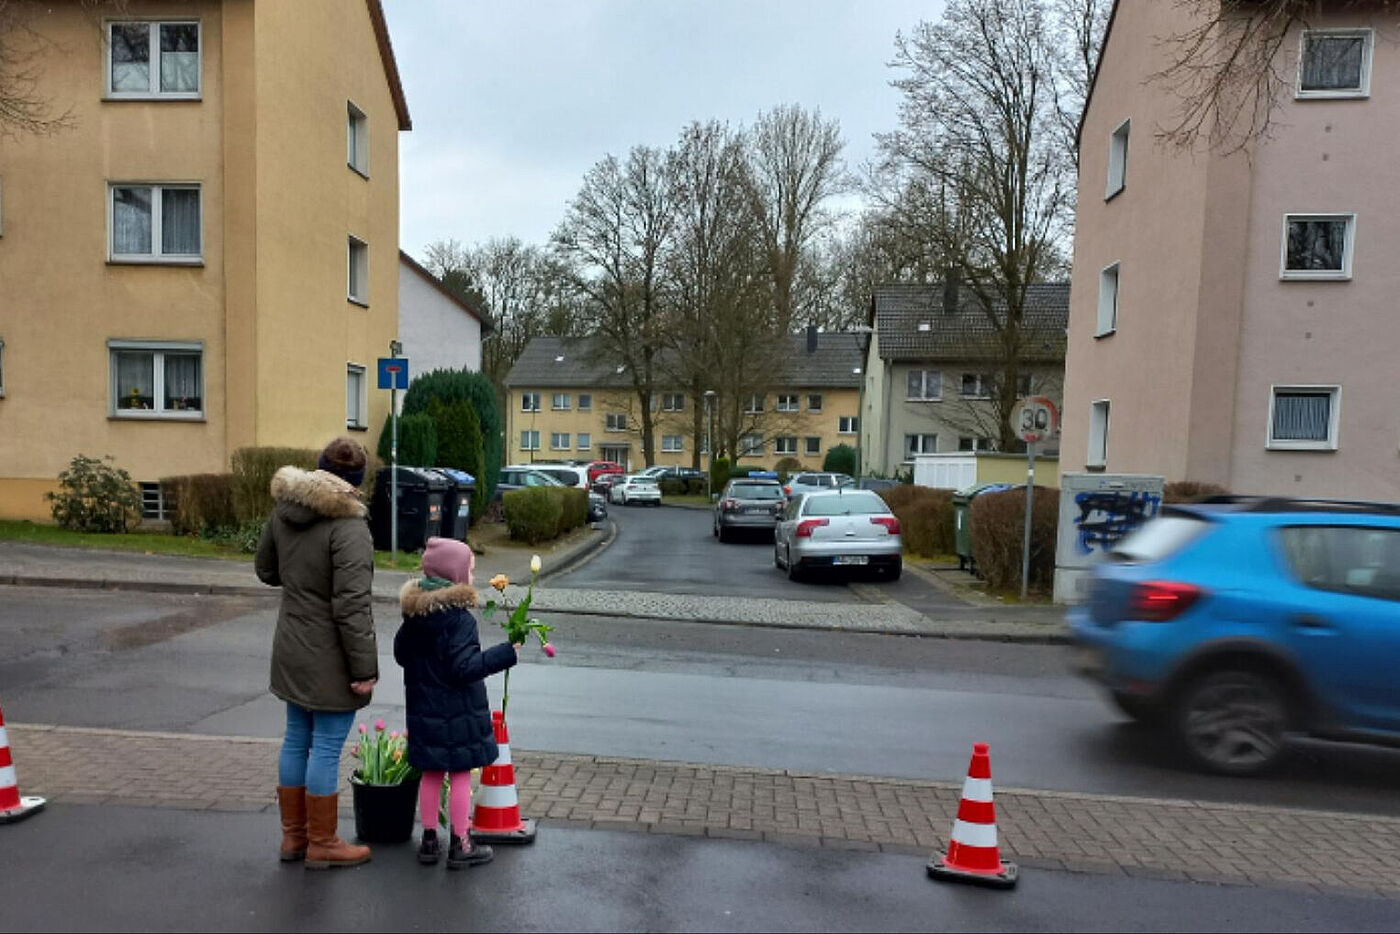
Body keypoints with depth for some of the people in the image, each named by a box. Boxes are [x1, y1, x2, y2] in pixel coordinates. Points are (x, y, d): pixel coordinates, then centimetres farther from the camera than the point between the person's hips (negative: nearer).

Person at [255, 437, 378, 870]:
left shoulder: (282, 510, 2)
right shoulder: (349, 528, -23)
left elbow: (266, 570, 16)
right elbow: (351, 607, -24)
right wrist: (365, 668, -18)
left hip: (291, 650, 8)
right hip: (330, 659, -8)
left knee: (296, 740, 18)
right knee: (327, 748, 5)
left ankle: (293, 835, 33)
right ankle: (321, 844, 19)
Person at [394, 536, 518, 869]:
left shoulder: (414, 614, 2)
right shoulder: (459, 617, -21)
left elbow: (401, 654, 13)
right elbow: (466, 666, -24)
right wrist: (507, 652, -22)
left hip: (423, 709, 7)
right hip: (458, 712, -7)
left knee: (430, 775, 17)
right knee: (461, 775, 6)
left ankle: (429, 841, 27)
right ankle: (460, 845, 16)